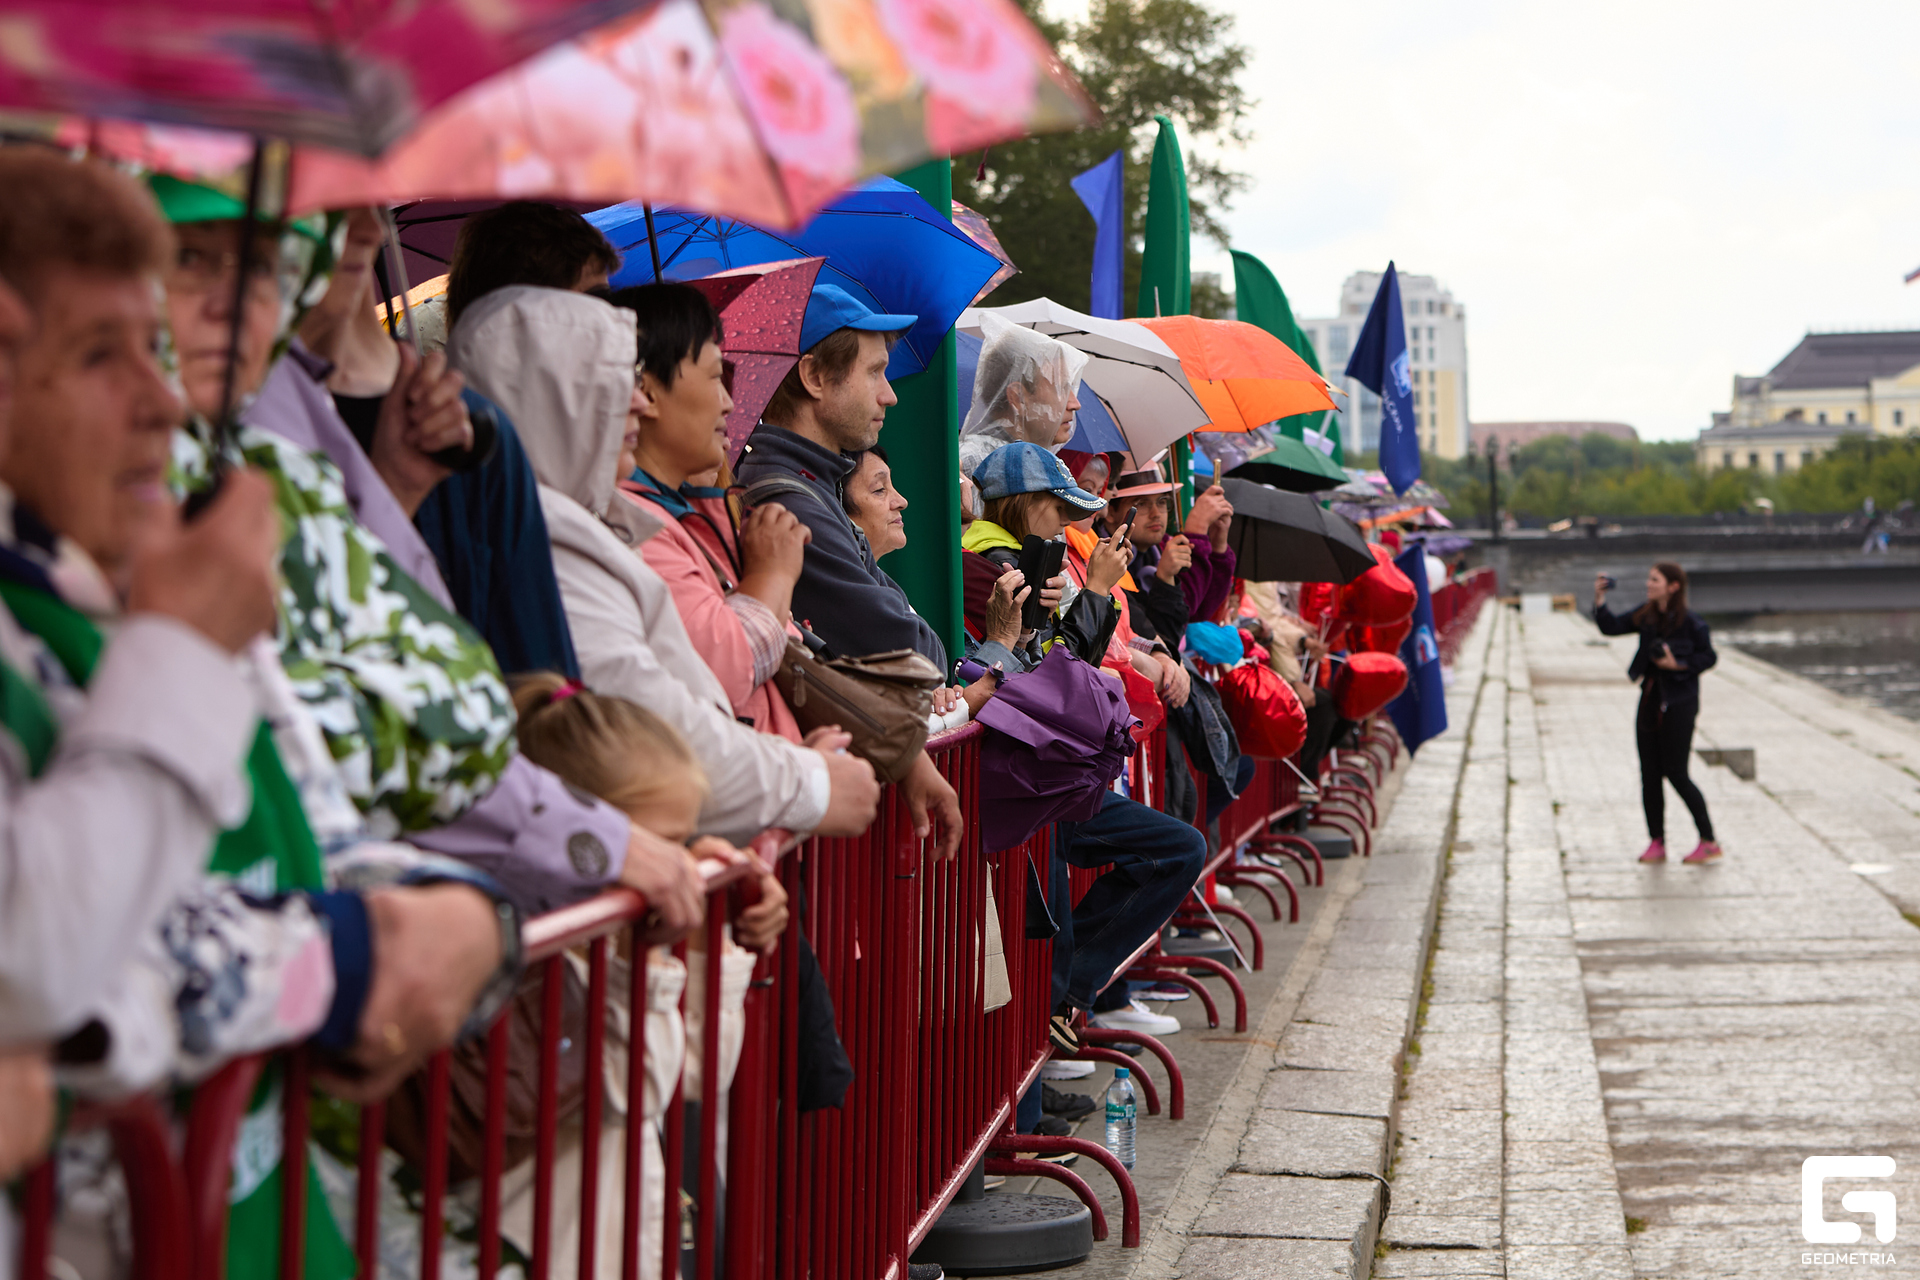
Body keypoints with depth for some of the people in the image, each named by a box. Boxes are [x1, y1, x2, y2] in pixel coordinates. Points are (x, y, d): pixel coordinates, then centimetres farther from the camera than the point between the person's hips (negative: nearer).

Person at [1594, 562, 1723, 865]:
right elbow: (1612, 627, 6)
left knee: (1676, 774, -5)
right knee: (1649, 775, 6)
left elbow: (1709, 657, -5)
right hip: (1650, 700, 6)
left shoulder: (1690, 622, -13)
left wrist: (1677, 664, -18)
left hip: (1678, 704, -6)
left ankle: (1709, 842, 7)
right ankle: (1657, 843, 15)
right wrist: (1599, 600, -6)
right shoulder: (1646, 616, 4)